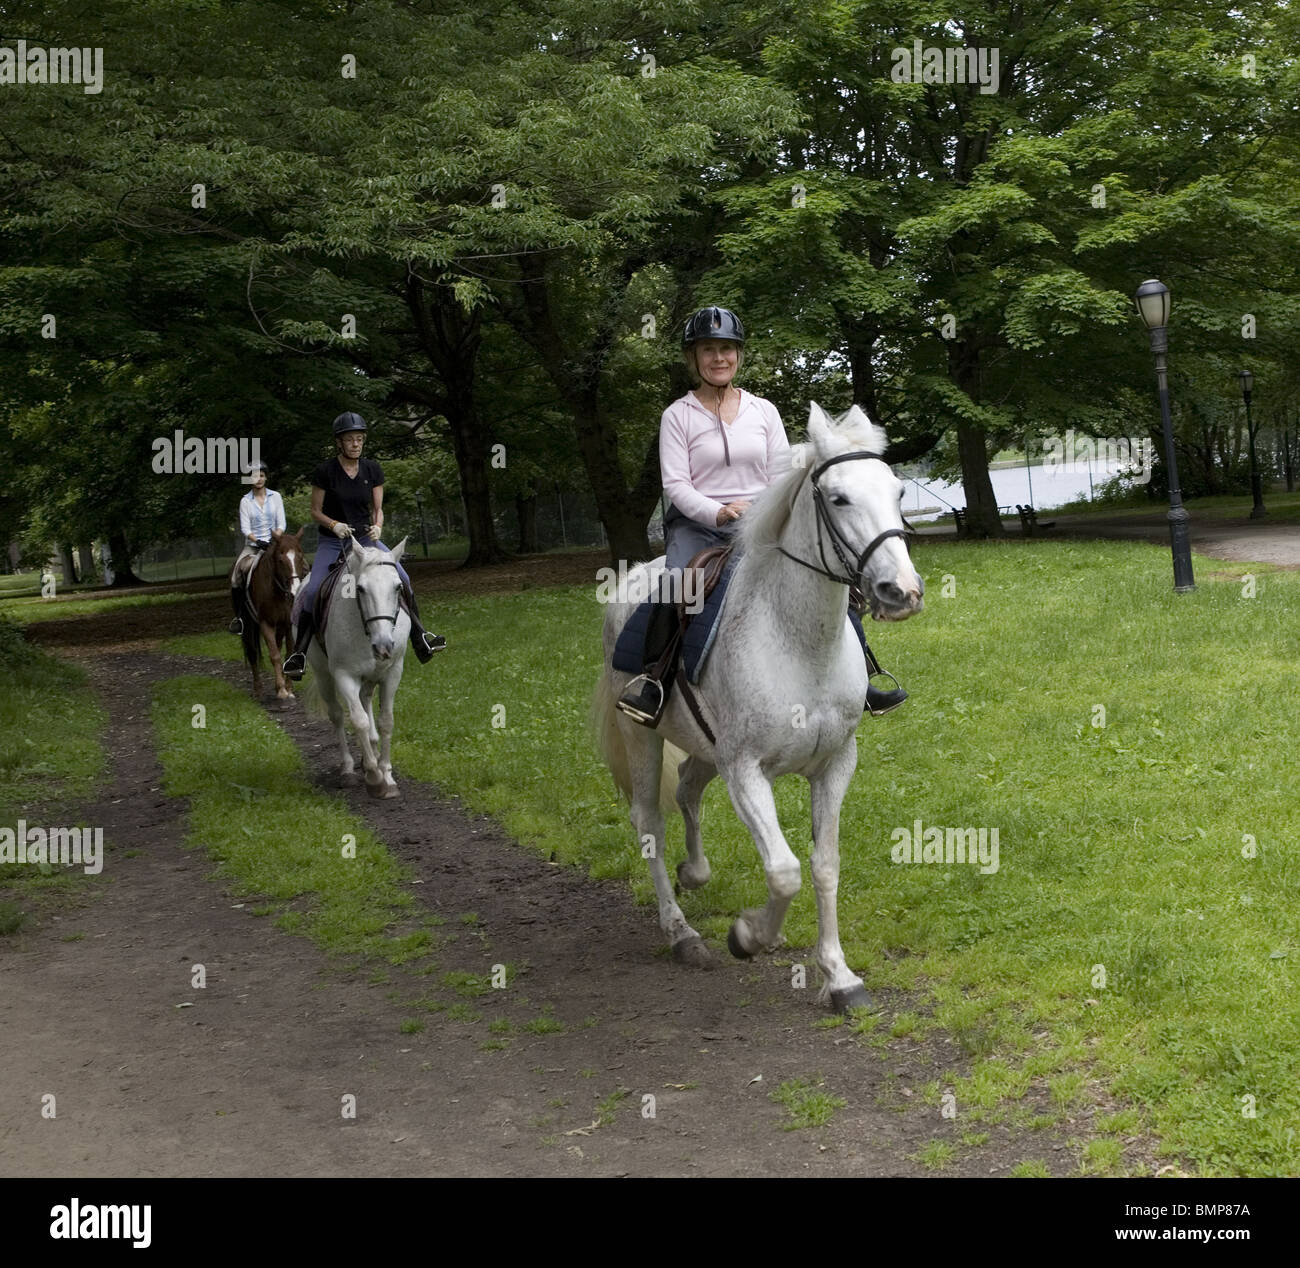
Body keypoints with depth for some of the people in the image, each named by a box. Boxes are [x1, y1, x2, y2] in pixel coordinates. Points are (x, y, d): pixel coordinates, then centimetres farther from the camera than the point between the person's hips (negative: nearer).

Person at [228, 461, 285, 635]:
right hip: (252, 545, 0)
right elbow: (245, 527, -1)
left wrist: (276, 537, -15)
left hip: (273, 542, 0)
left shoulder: (275, 497, 8)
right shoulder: (245, 501, 6)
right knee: (238, 570, -23)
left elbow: (281, 524, 5)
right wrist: (258, 541, -17)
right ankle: (239, 616, -19)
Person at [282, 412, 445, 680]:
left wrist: (377, 526, -17)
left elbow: (377, 509, 5)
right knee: (312, 590, -21)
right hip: (332, 542, -3)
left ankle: (419, 638, -6)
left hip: (366, 538, 3)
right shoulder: (325, 471, -9)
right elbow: (315, 511, -3)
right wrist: (334, 524, -22)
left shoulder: (373, 470, 1)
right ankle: (299, 651, -7)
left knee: (402, 578, -16)